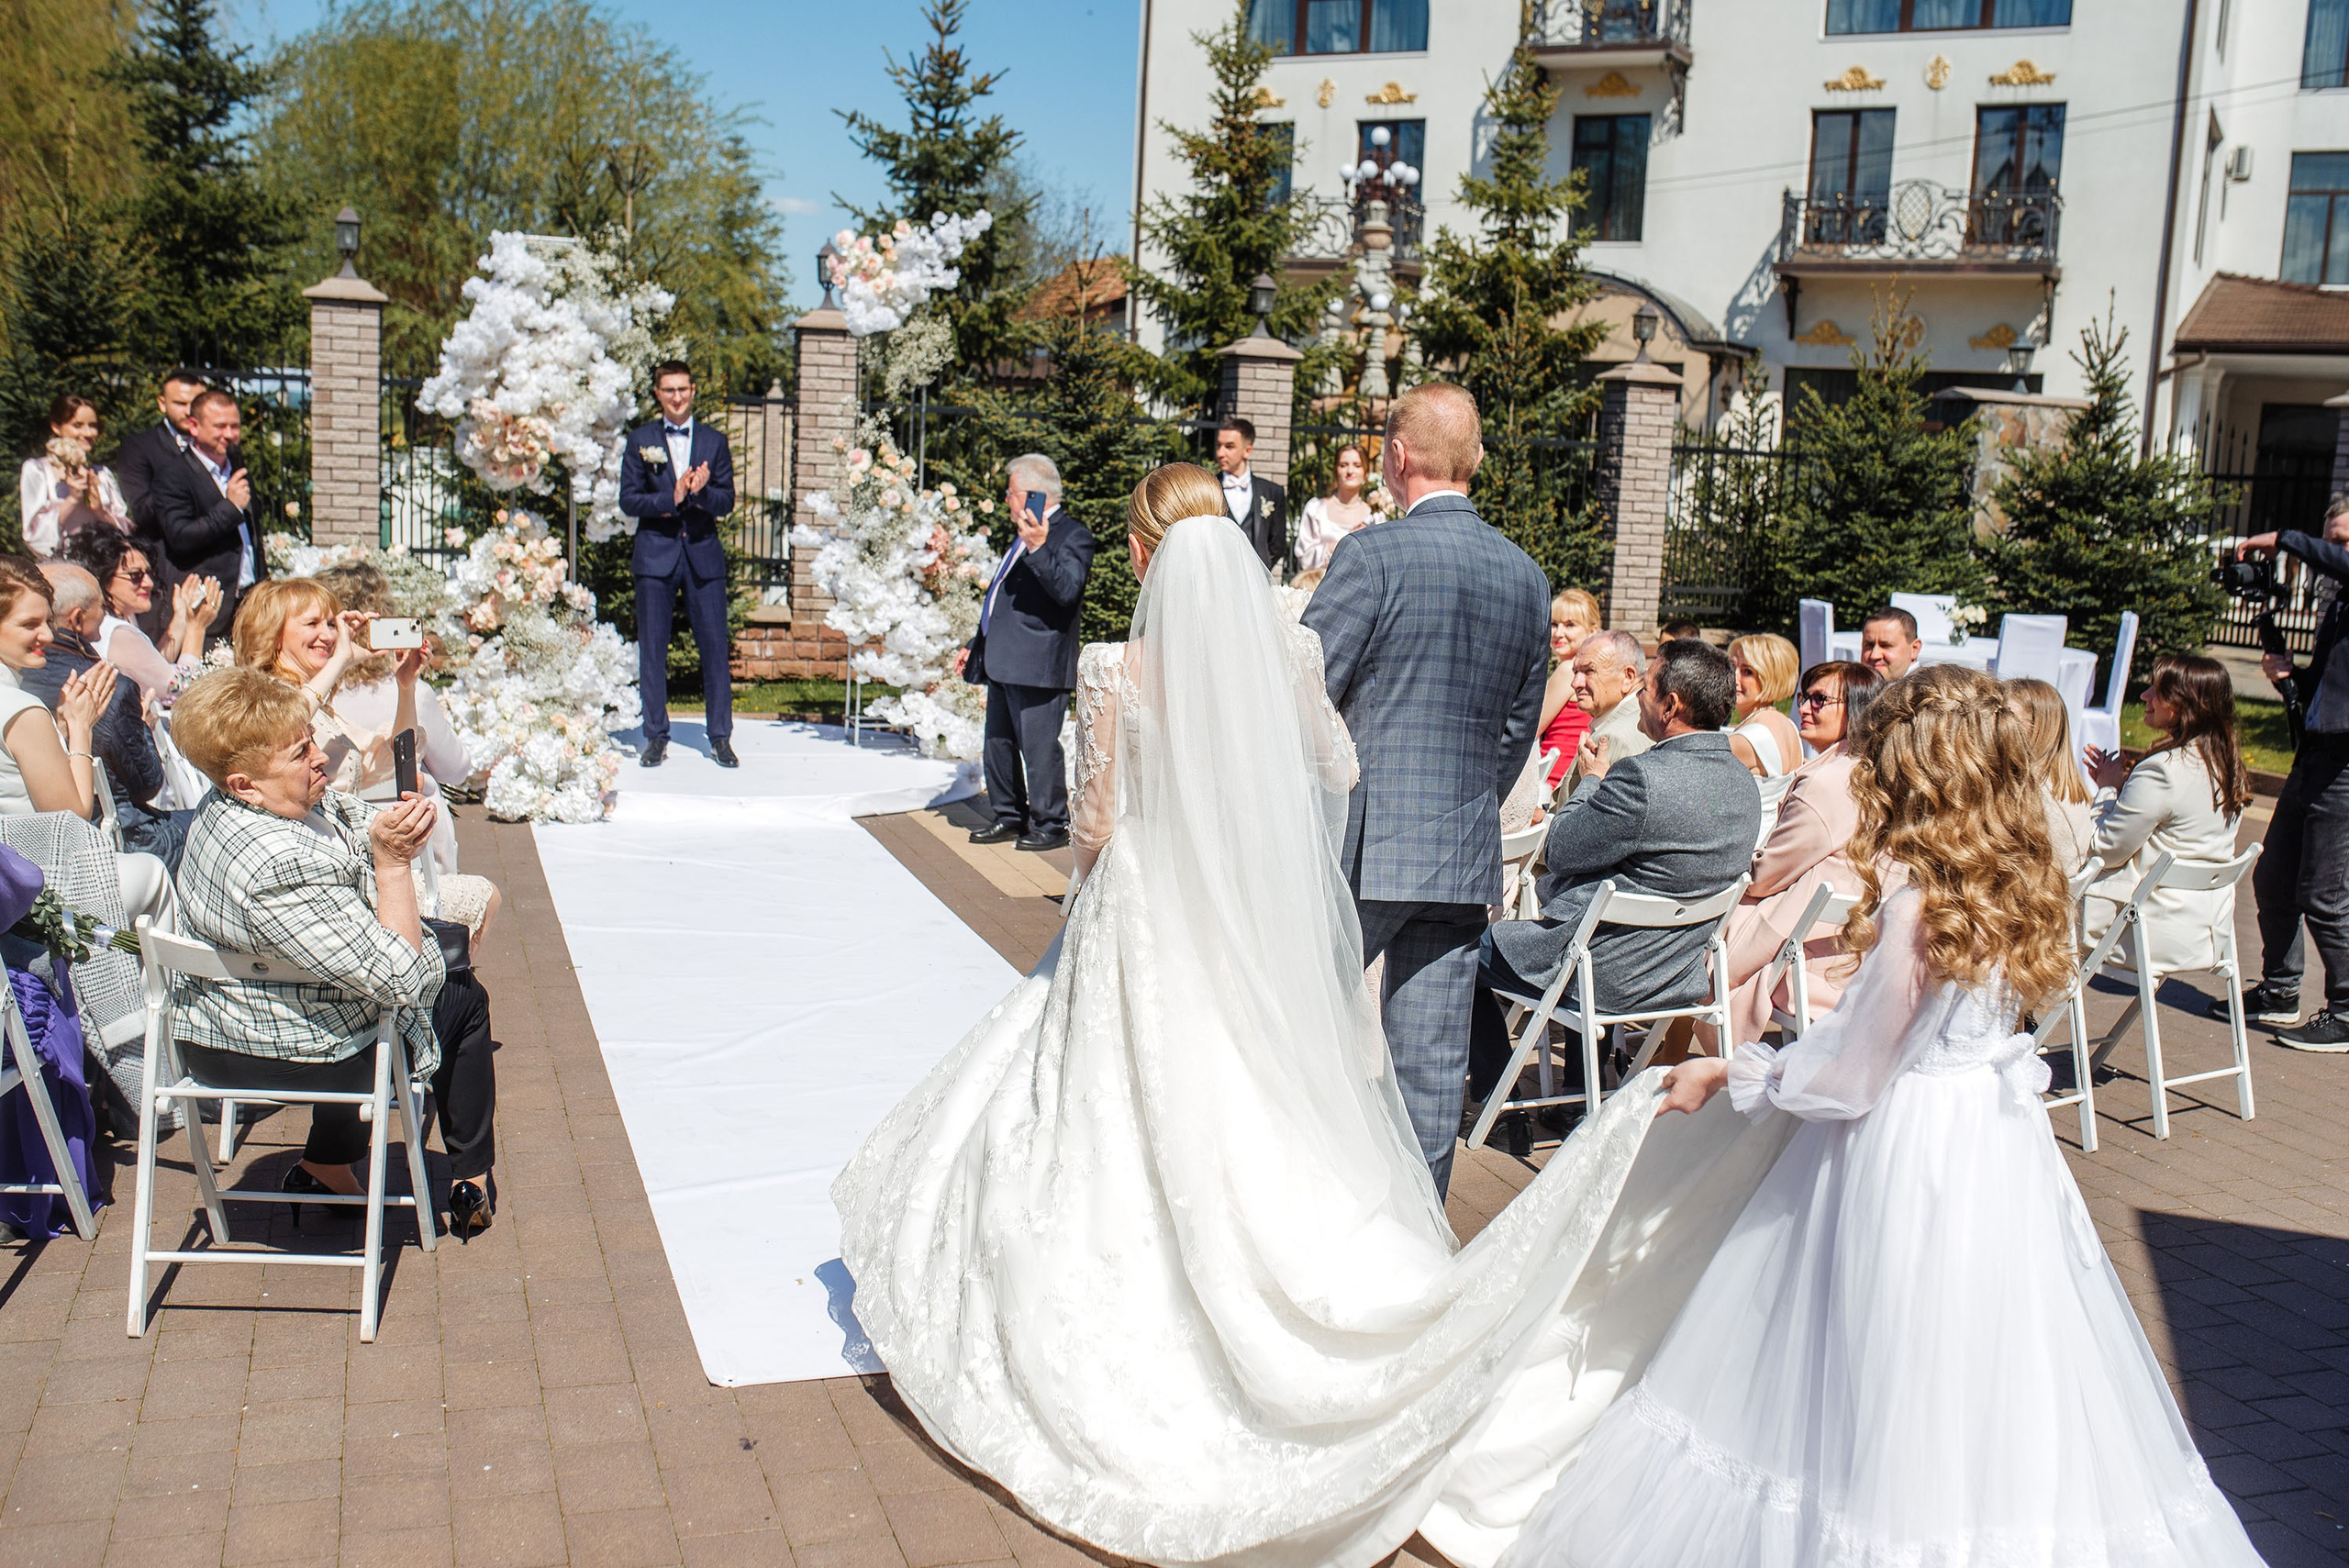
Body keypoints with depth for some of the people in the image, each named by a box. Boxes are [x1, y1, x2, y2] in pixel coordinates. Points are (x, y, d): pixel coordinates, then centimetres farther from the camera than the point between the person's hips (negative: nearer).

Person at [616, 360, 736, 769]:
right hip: (656, 555, 0)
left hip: (704, 554, 1)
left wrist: (700, 492, -18)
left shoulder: (714, 441, 8)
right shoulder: (640, 440, 6)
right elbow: (628, 499, 0)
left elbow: (727, 501, 3)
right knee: (652, 649, 2)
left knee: (715, 647, 0)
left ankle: (720, 738, 8)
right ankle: (656, 738, 12)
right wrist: (671, 498, -15)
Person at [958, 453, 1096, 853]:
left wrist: (1039, 549, -36)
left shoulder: (1071, 536, -9)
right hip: (1003, 663, 10)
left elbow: (1067, 590, -25)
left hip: (1037, 667, -10)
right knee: (999, 744, 14)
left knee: (1039, 746, -6)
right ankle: (1010, 817, 25)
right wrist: (975, 645, 28)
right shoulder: (1028, 534, 20)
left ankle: (1049, 824, 6)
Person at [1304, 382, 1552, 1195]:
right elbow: (1519, 731, 15)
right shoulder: (1528, 577, 8)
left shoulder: (1373, 555, -11)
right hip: (1468, 854, 5)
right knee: (1433, 1061, 9)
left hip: (1361, 846, -5)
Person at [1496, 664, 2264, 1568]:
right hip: (1999, 1145, 7)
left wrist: (1729, 1075, -3)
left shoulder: (1916, 908, -21)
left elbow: (1852, 1082, -15)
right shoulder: (2018, 895, 1)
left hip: (1908, 1152, -7)